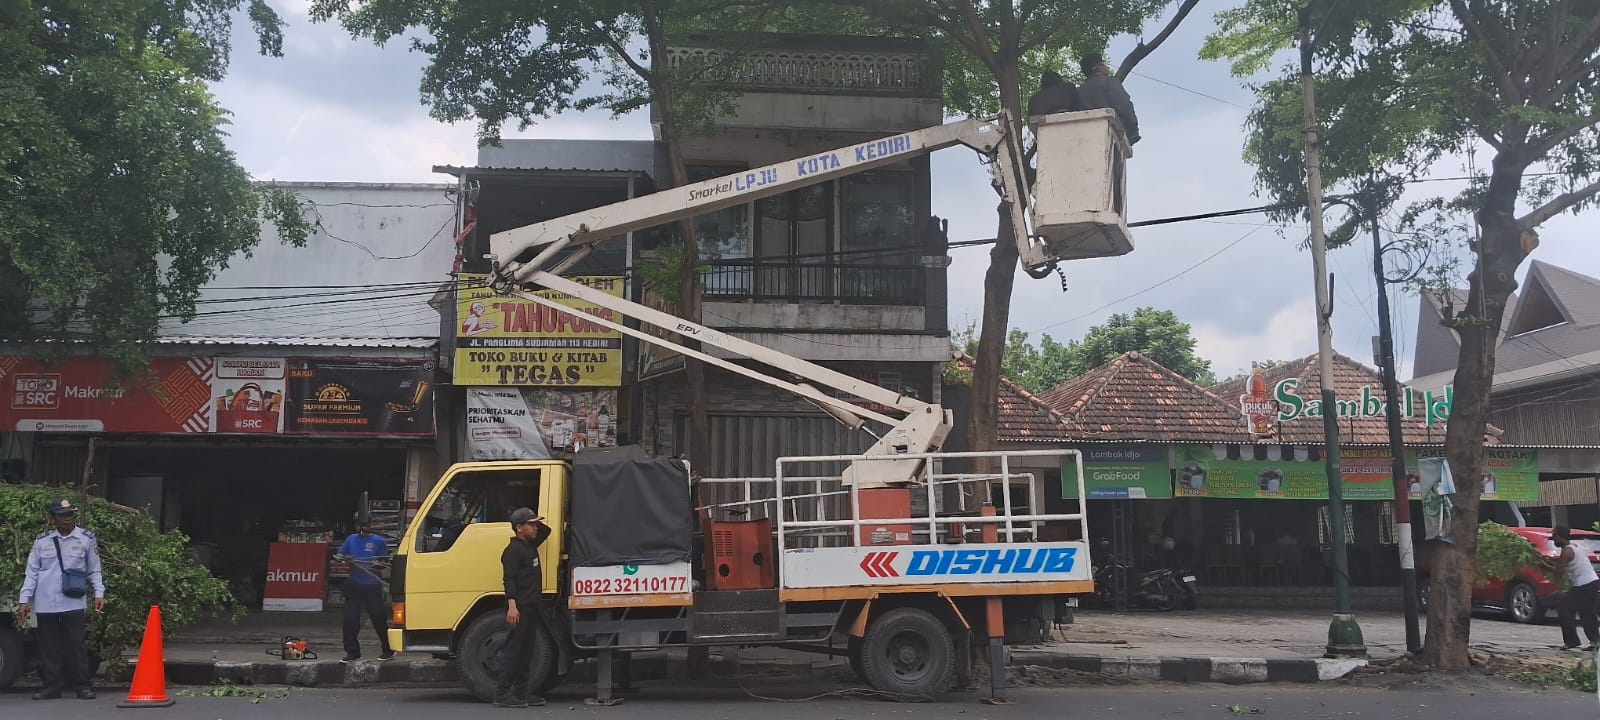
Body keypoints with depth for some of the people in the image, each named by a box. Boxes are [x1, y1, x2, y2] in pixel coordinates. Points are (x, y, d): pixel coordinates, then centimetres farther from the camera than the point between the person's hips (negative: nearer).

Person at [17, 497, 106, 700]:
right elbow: (31, 572, 9)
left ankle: (82, 685, 4)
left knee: (76, 645, -3)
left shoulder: (87, 539, 5)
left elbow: (94, 571, 7)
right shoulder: (42, 541, 9)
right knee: (49, 647, 6)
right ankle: (52, 686, 13)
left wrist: (99, 594, -5)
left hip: (73, 603, -2)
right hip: (45, 605, 2)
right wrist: (24, 600, 3)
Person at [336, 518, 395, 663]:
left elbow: (384, 562, 3)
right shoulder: (351, 539, 11)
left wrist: (378, 564, -19)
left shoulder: (378, 541, 1)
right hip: (354, 584, 4)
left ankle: (388, 651, 13)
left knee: (378, 618, 0)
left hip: (372, 586, -4)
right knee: (350, 619, 1)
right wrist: (347, 559, -7)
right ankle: (352, 652, 11)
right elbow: (340, 554, 14)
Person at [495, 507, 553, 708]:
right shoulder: (513, 550, -11)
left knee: (525, 652, 12)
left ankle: (520, 693, 17)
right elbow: (509, 580, -19)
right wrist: (512, 606, -27)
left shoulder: (530, 545, 17)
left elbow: (546, 531, 35)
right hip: (519, 608, -10)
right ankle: (502, 695, -7)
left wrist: (537, 522, 17)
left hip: (531, 607, 10)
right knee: (513, 650, -9)